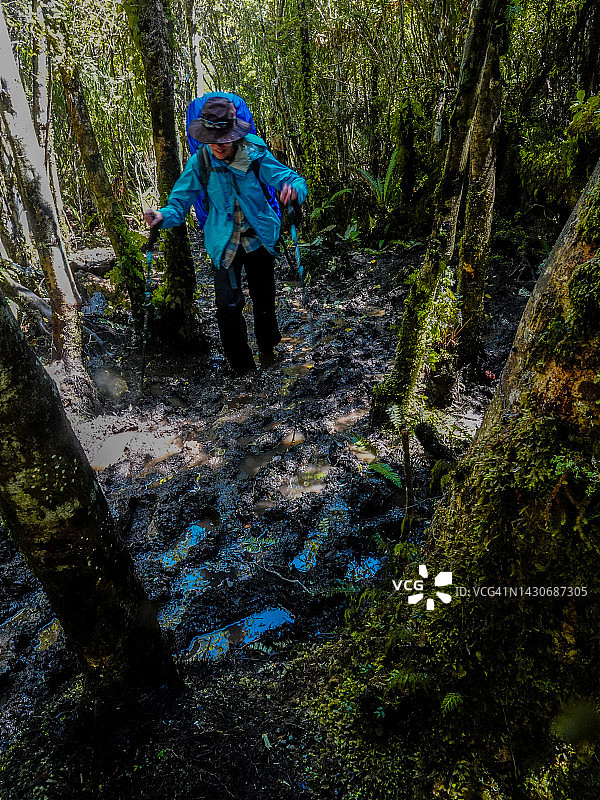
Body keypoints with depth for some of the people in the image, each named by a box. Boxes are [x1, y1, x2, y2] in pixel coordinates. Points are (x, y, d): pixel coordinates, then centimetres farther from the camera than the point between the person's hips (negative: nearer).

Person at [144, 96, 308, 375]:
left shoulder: (255, 155, -13)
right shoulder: (200, 161, -12)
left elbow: (292, 178, -15)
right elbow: (180, 201, -10)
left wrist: (293, 189, -40)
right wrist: (164, 215, -33)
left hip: (260, 238, 1)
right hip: (224, 244, -1)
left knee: (264, 299, 16)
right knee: (228, 306, -14)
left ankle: (267, 347, 46)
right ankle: (242, 366, 7)